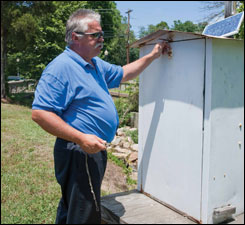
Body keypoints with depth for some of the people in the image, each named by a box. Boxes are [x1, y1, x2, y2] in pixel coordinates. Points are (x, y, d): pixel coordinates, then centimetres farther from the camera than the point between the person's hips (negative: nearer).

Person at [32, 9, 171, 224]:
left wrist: (152, 56, 22)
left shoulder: (96, 65, 12)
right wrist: (81, 139, -28)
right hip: (78, 153, -10)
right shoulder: (60, 67, -18)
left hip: (94, 150, 10)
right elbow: (40, 113, -24)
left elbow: (123, 73, 27)